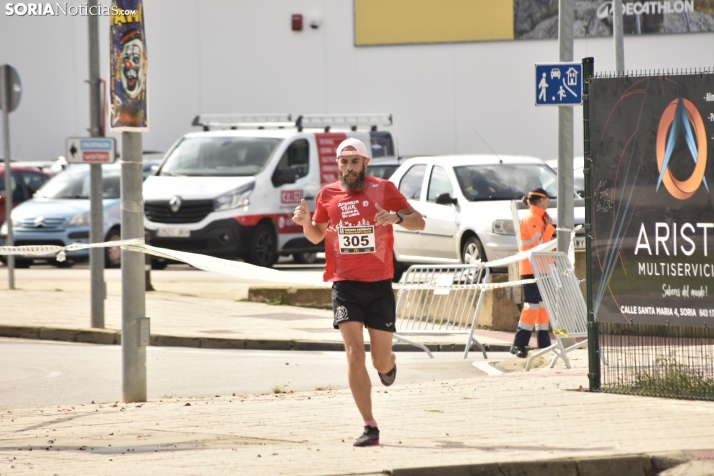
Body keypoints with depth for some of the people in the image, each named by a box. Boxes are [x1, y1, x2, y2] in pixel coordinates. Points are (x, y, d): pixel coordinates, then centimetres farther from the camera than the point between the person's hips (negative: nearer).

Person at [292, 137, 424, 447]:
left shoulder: (383, 189, -2)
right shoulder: (328, 195, 5)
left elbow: (418, 222, -1)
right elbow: (316, 236, 19)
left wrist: (397, 217, -22)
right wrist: (305, 222, -4)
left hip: (379, 285, -1)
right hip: (345, 285, 1)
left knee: (381, 362, 4)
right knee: (354, 354, -13)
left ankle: (389, 363, 45)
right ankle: (369, 428, -10)